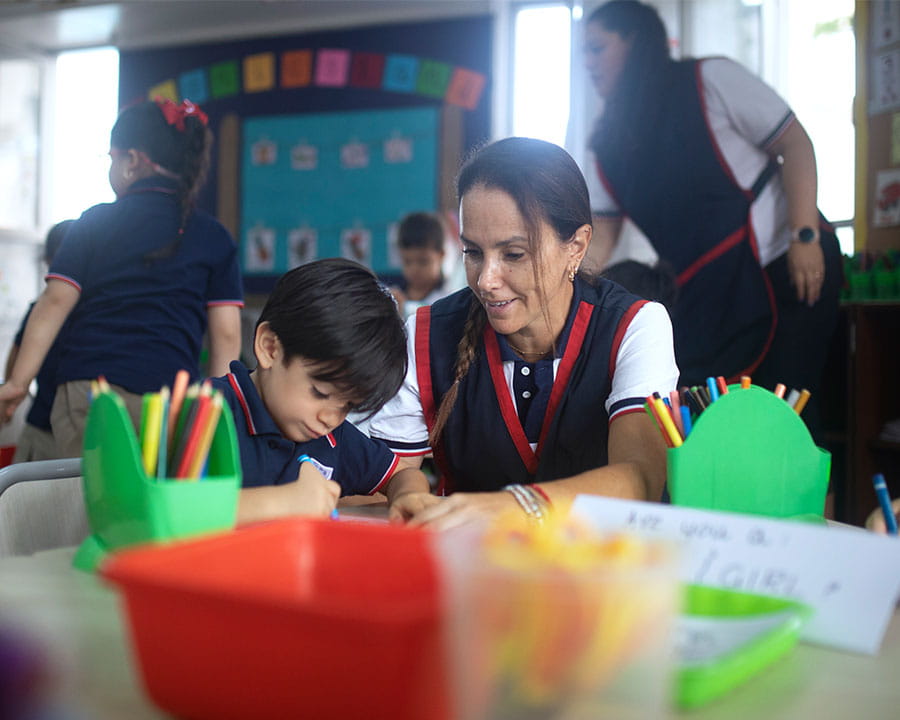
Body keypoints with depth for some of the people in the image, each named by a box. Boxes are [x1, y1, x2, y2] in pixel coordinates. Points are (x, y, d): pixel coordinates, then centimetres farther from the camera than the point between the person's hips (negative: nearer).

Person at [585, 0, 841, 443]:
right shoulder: (612, 143, 11)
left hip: (787, 264, -6)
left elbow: (795, 144, -6)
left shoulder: (710, 80, -5)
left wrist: (804, 235, -17)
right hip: (706, 291, 6)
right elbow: (599, 236, 10)